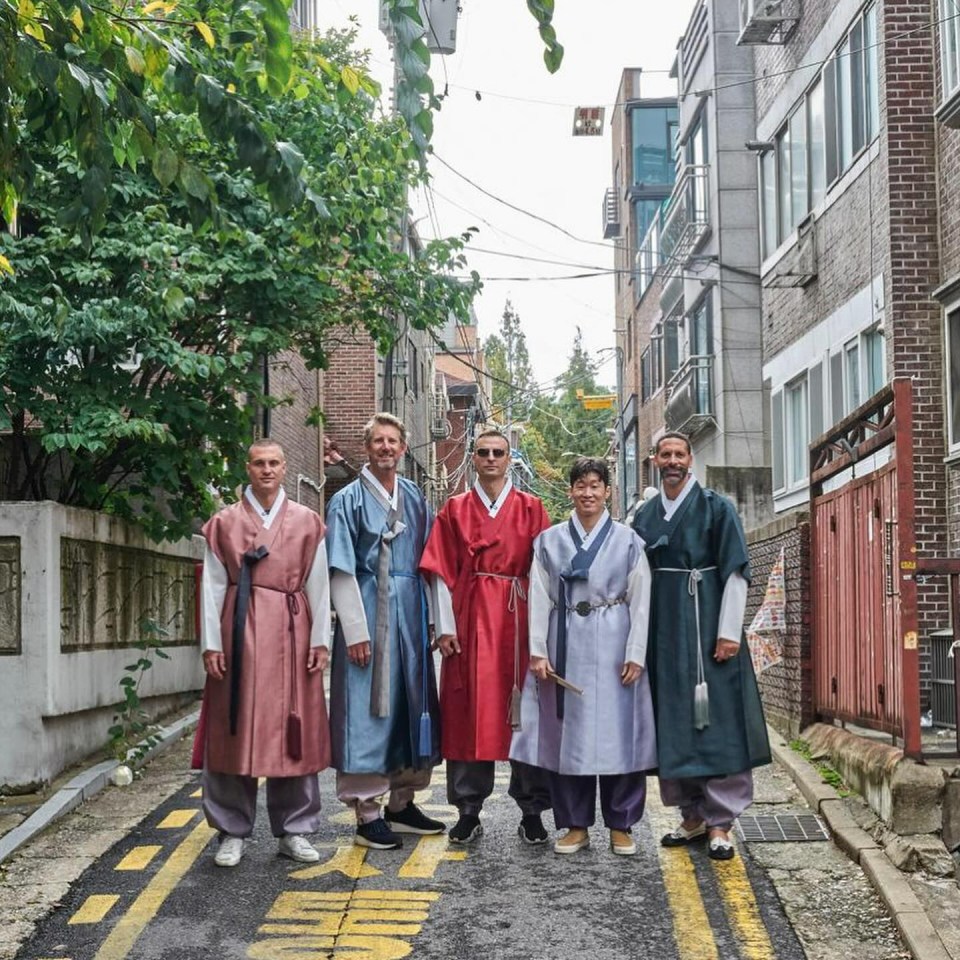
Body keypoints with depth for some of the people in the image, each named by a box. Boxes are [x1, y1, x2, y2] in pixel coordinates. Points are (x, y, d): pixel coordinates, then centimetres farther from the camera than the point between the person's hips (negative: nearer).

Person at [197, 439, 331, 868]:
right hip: (240, 633, -1)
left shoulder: (307, 522, 9)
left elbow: (318, 585, 7)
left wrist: (320, 639, 0)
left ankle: (294, 830, 14)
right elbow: (212, 586, 4)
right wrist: (211, 643, -4)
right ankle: (232, 831, 11)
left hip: (290, 634, 1)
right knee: (235, 730, 1)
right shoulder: (224, 523, 7)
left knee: (292, 731, 3)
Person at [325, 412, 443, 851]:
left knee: (411, 706, 10)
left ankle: (401, 802, 22)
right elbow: (342, 571, -8)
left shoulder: (415, 499, 12)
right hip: (368, 615, -5)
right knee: (368, 709, -4)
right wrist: (356, 631, -14)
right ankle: (367, 814, 2)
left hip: (410, 613, 5)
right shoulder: (348, 501, -3)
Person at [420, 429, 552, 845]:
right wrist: (445, 627, -4)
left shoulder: (531, 508, 8)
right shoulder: (454, 509, 9)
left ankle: (531, 810, 8)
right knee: (468, 714, 1)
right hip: (469, 619, 1)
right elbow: (442, 572, 4)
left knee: (524, 712, 0)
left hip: (519, 617, 0)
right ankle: (469, 811, 8)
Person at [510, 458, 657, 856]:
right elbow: (539, 599, 6)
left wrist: (635, 654, -6)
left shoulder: (628, 540, 4)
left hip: (613, 645, -1)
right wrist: (538, 650, -3)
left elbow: (640, 601, 1)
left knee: (618, 732, 1)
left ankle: (620, 825, 12)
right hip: (565, 644, 1)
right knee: (568, 733, 3)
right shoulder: (549, 541, 7)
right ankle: (576, 825, 14)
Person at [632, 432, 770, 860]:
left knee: (716, 722, -3)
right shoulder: (645, 516, 11)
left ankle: (719, 822, 2)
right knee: (673, 725, 7)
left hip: (707, 626, -4)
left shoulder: (715, 508, -2)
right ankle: (693, 815, 18)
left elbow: (736, 571, -6)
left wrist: (729, 633, -13)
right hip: (663, 629, 4)